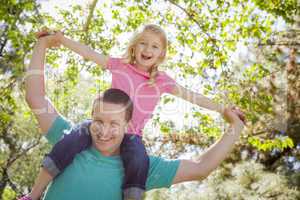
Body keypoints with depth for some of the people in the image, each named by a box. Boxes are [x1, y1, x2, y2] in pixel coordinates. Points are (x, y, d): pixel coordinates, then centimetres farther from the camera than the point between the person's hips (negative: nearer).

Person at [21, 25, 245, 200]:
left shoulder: (162, 80, 4)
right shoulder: (119, 65, 6)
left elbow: (192, 96, 6)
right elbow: (88, 52, 2)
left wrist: (223, 110, 3)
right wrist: (60, 38, -6)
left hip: (131, 135, 0)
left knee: (139, 162, -34)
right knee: (69, 143, -25)